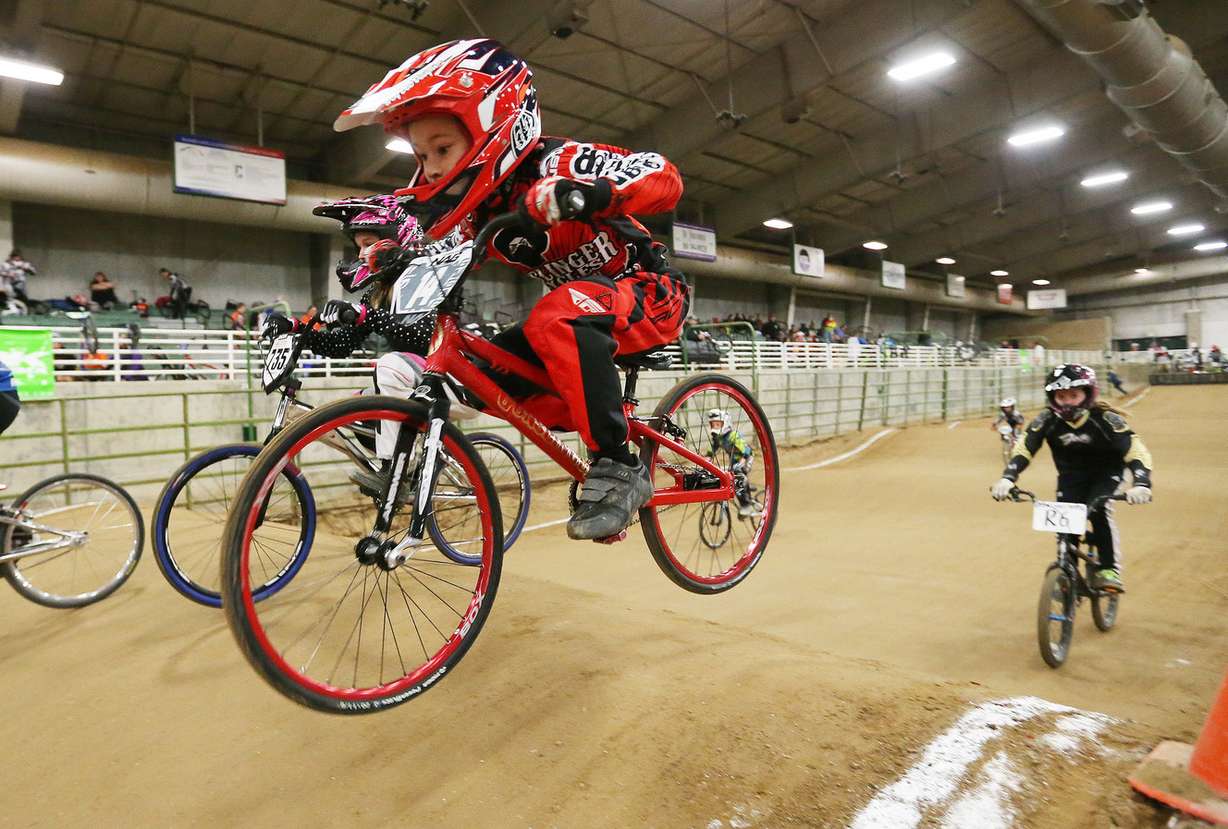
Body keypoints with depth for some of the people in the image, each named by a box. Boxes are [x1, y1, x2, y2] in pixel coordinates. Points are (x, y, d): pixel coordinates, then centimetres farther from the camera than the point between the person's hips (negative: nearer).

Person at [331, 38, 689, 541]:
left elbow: (663, 178, -33)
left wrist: (586, 192, -50)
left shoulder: (555, 163, -22)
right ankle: (608, 430, 4)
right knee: (489, 374, -8)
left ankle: (618, 469, -27)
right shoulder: (473, 210, -2)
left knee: (560, 317, -37)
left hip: (652, 294, -7)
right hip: (580, 305, 8)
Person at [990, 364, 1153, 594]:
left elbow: (1135, 450, -32)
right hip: (1071, 475, 2)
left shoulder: (1106, 419, -27)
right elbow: (1023, 449, -25)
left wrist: (1141, 483, -50)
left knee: (1099, 510, -27)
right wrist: (1007, 478, -41)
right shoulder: (1047, 420, -21)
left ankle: (1109, 569, -11)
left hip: (1105, 473, -2)